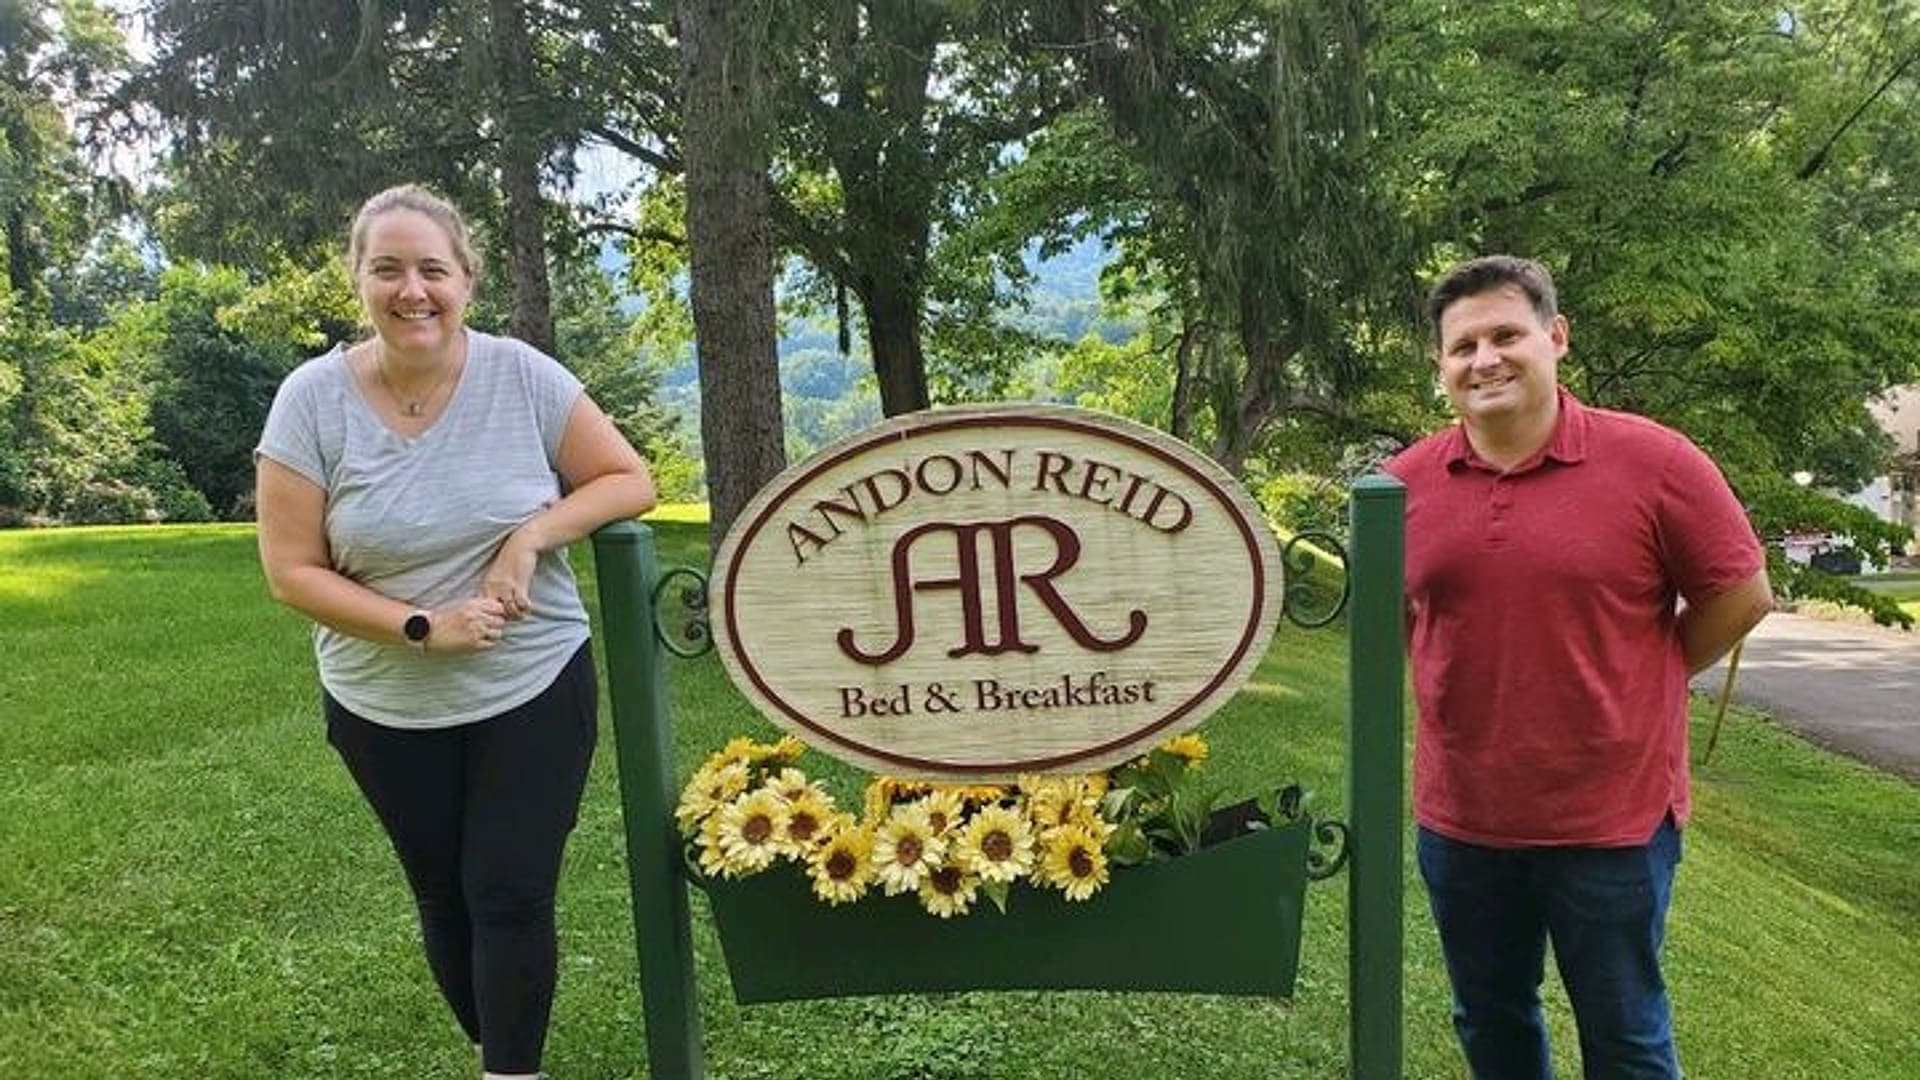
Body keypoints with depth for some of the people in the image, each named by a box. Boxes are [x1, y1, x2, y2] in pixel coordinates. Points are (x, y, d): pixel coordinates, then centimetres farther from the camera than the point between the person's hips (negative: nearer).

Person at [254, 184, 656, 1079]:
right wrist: (422, 628, -19)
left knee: (511, 897, -1)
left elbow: (630, 481, -5)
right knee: (444, 898, 17)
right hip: (385, 709, 2)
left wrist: (531, 535, -20)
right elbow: (292, 571, -8)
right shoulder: (313, 399, -10)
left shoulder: (522, 377, -10)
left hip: (535, 691, -1)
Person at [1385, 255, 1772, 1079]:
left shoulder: (1651, 460, -12)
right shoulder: (1407, 481, -2)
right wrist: (1464, 687, 7)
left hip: (1613, 818, -3)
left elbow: (1741, 595, -3)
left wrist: (1637, 686, 1)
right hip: (1458, 817, 4)